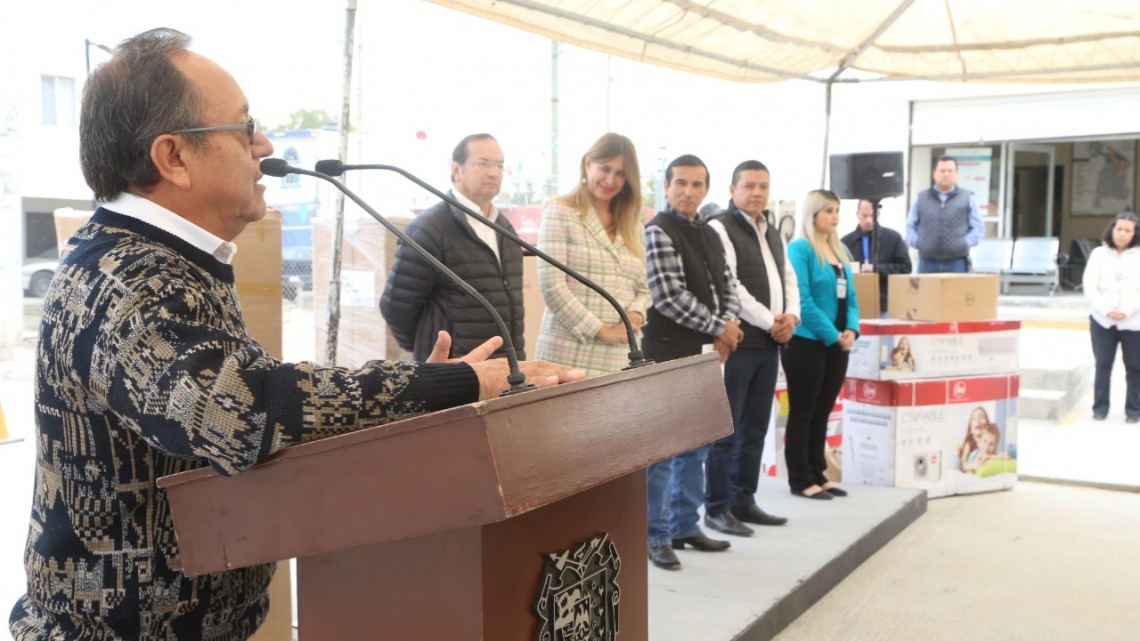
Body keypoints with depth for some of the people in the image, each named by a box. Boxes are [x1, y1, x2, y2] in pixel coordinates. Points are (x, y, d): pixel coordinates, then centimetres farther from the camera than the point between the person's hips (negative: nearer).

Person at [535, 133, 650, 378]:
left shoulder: (633, 227, 17)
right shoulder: (560, 212, -1)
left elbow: (642, 290, 17)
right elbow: (551, 286, -10)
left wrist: (636, 314, -6)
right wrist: (601, 330, -13)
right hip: (568, 358, -5)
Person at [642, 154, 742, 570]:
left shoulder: (709, 235, 15)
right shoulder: (657, 233, -10)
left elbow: (728, 287, 16)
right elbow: (669, 297, -18)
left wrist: (729, 326, -4)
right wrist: (720, 328, -11)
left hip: (705, 355, 8)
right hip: (669, 356, -8)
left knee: (696, 448, 15)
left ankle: (685, 526, 26)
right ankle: (655, 537, 6)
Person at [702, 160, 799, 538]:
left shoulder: (774, 235, 19)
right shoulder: (720, 229, -6)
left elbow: (789, 280, 19)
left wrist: (791, 316, -1)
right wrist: (770, 322, -13)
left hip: (770, 343, 8)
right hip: (737, 342, -8)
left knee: (755, 428, 11)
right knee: (726, 429, -5)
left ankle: (744, 501, 20)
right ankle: (717, 508, 2)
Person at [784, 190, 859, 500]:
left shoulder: (841, 251, 14)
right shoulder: (799, 248, -10)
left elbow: (850, 297, 14)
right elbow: (802, 299, -17)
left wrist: (851, 330, -3)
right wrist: (832, 334, -16)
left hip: (837, 344, 7)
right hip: (807, 342, -7)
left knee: (822, 412, 13)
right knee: (802, 412, 1)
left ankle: (817, 475, 21)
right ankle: (800, 480, 7)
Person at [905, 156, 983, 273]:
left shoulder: (967, 199, 9)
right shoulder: (921, 198, 12)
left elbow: (978, 228, 9)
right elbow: (910, 226, 15)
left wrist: (965, 244, -4)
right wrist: (916, 243, 0)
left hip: (957, 263, -1)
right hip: (927, 263, 1)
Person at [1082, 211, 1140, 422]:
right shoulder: (1099, 254, 5)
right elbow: (1090, 286, -1)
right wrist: (1106, 310, -11)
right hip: (1103, 320, 1)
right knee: (1102, 365, 4)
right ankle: (1100, 407, 12)